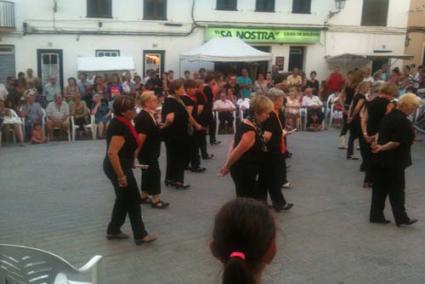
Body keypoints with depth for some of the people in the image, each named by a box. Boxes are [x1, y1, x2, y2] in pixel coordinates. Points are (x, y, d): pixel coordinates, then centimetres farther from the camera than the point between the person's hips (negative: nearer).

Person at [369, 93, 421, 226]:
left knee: (380, 188, 11)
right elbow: (397, 142, -21)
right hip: (394, 161, -8)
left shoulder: (389, 116, 10)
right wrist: (382, 148, -12)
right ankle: (401, 218, 11)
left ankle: (376, 215, 16)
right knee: (397, 190, 2)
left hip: (381, 159, 8)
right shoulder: (403, 121, -18)